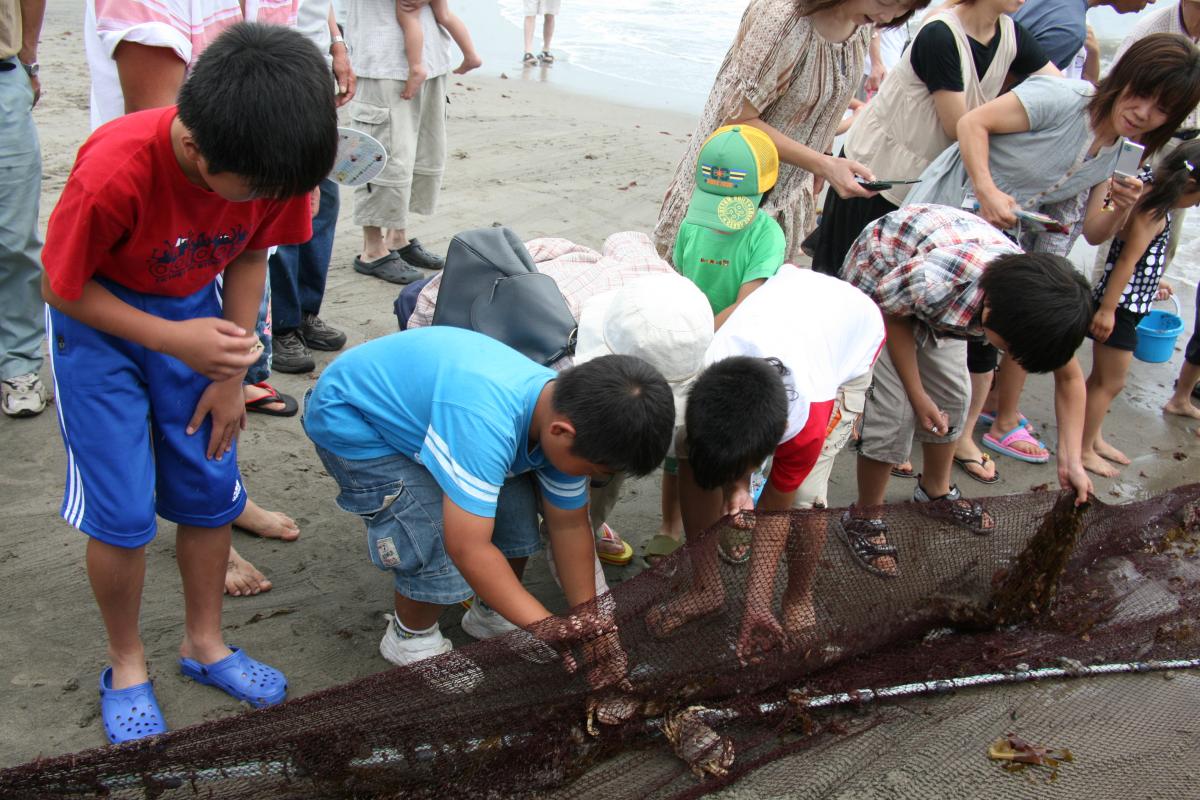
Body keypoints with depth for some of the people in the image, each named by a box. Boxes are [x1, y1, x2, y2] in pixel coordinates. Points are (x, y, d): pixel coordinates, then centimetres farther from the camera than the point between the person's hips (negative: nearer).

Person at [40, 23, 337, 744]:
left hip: (195, 311, 4)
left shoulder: (269, 164, -22)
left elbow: (250, 254, -2)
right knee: (123, 510, -5)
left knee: (212, 489, 6)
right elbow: (62, 289, -20)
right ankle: (127, 664, 19)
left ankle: (205, 642, 27)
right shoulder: (112, 172, -35)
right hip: (97, 318, -4)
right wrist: (173, 340, -29)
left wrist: (231, 372, -5)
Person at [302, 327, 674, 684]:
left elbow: (570, 526, -5)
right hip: (350, 420, -7)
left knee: (515, 510, -2)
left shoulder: (565, 410, -16)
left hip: (418, 397, 7)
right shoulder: (485, 423, -43)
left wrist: (590, 626, -6)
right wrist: (552, 631, -35)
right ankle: (411, 637, 12)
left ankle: (492, 614, 24)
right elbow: (468, 549, -41)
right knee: (440, 551, -17)